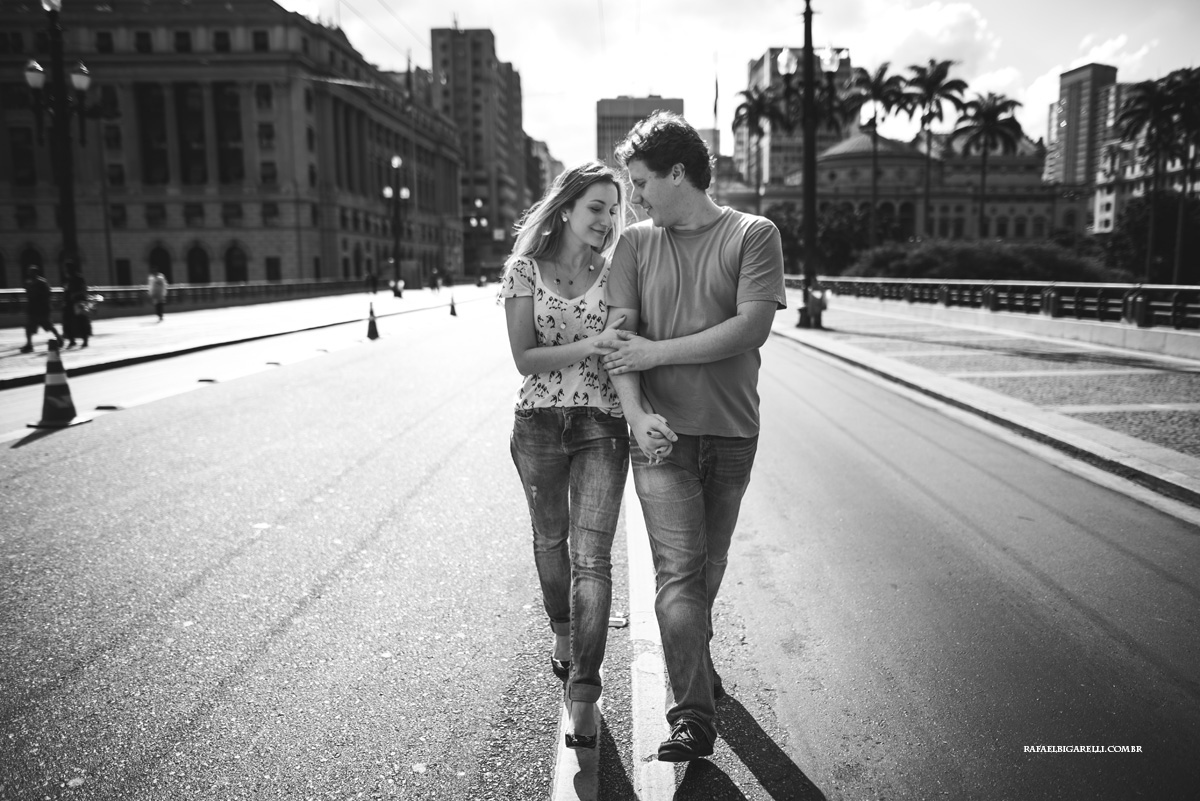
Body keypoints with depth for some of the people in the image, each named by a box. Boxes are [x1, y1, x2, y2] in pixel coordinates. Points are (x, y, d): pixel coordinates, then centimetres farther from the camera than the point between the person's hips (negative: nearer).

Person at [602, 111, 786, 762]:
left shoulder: (754, 235, -1)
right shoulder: (635, 243, 6)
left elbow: (752, 327, -13)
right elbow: (619, 336, -2)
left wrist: (657, 351, -13)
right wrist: (636, 414, -17)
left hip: (731, 430, 0)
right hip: (660, 432, 0)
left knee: (709, 567, 15)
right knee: (678, 571, -6)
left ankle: (695, 664, 38)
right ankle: (694, 712, 0)